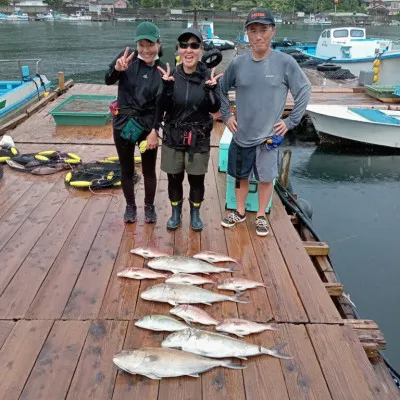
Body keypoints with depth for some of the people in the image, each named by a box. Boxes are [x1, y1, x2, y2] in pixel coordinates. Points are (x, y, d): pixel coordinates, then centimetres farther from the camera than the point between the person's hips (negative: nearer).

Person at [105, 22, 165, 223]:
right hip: (123, 124, 1)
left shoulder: (162, 70, -9)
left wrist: (155, 131, -13)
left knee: (149, 170, 12)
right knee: (126, 169, 14)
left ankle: (149, 206, 32)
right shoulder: (128, 57, -8)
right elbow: (108, 81, -14)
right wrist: (117, 68, -35)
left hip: (148, 126, -1)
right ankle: (130, 206, 33)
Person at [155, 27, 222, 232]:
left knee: (196, 180, 11)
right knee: (174, 178, 13)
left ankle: (195, 214, 34)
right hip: (173, 137, 1)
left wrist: (210, 89, -27)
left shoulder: (208, 75, -8)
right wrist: (167, 86, -25)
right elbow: (163, 108, -9)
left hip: (199, 139, -1)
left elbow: (214, 108, -9)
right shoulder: (171, 75, -5)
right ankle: (176, 213, 35)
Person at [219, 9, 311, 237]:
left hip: (269, 135, -2)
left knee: (266, 177, 8)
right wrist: (226, 115, 4)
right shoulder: (238, 63, -2)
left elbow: (304, 91, -3)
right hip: (241, 134, 2)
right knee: (241, 176, 15)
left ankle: (261, 216, 27)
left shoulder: (285, 62, -9)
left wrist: (291, 121, -5)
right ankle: (240, 212, 34)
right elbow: (221, 90, 11)